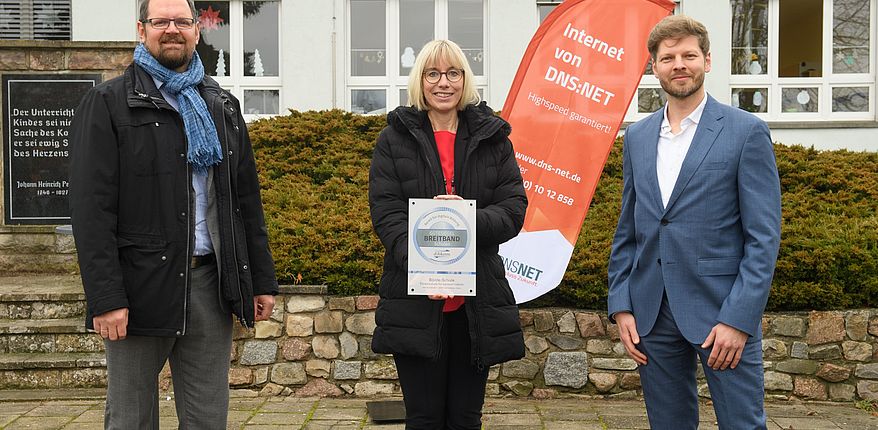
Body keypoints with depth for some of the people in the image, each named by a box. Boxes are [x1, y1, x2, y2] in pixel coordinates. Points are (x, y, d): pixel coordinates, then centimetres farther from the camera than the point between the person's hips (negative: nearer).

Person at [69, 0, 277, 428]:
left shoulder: (222, 106, 16)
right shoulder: (108, 103, 0)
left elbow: (247, 199, 17)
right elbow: (91, 207, -8)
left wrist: (262, 280, 11)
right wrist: (105, 297, -15)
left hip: (210, 281, 4)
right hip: (141, 286, -4)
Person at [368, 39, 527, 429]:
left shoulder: (492, 138, 10)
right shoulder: (395, 139, 6)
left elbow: (514, 208, 2)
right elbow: (385, 212, -4)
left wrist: (469, 220, -19)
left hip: (477, 303, 2)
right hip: (415, 304, -1)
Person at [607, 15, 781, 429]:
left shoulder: (747, 131, -4)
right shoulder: (637, 137, 11)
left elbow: (764, 236, -7)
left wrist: (738, 319, -14)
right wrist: (621, 307, 5)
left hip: (723, 312, -4)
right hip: (652, 314, 4)